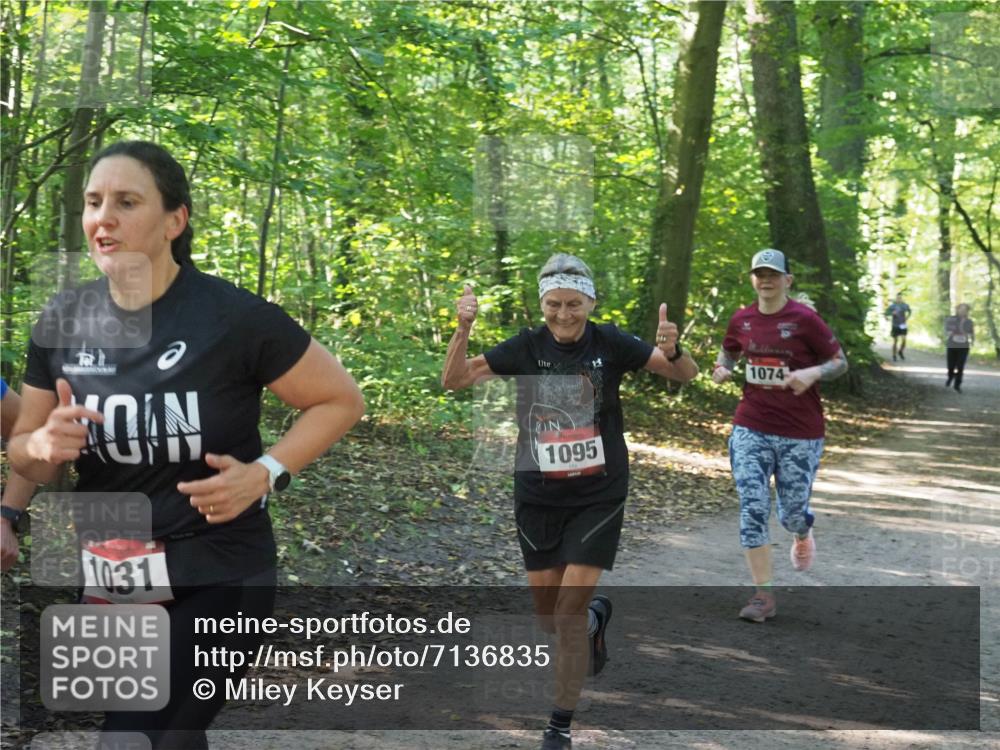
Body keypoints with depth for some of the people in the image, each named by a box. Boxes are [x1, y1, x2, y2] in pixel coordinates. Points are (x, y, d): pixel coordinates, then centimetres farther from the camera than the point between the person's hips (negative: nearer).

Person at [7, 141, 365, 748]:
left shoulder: (234, 317, -16)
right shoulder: (63, 322, -2)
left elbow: (342, 401, -6)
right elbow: (23, 450, 9)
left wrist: (266, 472, -19)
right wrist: (45, 446, -15)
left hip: (219, 580, -5)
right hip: (110, 581, 5)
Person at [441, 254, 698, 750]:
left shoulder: (609, 343, -8)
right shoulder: (526, 346, -6)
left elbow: (686, 375, -5)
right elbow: (454, 381, -8)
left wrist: (672, 350, -28)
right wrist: (463, 331, -25)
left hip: (598, 497, -2)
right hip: (538, 498, 2)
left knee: (568, 614, -7)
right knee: (547, 612, 12)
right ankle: (595, 618, 47)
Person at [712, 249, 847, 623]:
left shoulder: (805, 319, -9)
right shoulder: (741, 320, 3)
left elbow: (840, 362, -3)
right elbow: (728, 352, 22)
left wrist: (813, 373, -22)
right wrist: (722, 368, 0)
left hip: (800, 434, -2)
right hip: (751, 430, 3)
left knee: (791, 513, 6)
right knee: (752, 510, -7)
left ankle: (803, 533, 46)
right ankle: (763, 596, 1)